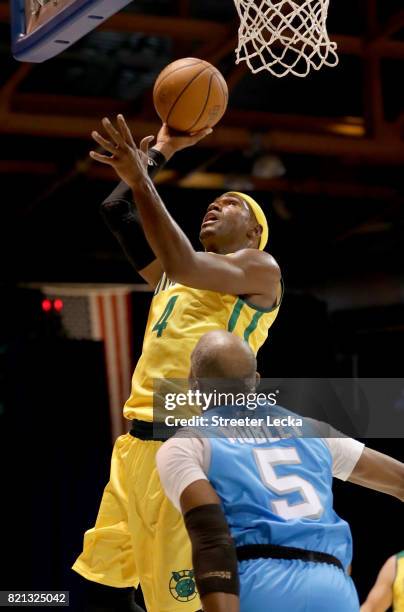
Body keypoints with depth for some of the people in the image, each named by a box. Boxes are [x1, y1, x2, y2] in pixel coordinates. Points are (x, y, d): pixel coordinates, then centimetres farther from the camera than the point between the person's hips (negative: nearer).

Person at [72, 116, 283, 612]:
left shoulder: (260, 268, 3)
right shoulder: (172, 276, 25)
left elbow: (184, 265, -16)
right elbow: (116, 211, 26)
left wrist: (139, 178, -19)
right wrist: (161, 150, 28)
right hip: (139, 439, 8)